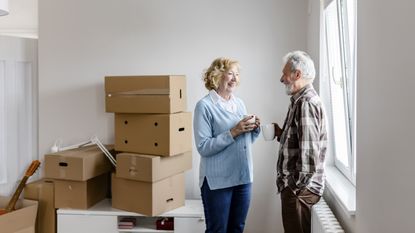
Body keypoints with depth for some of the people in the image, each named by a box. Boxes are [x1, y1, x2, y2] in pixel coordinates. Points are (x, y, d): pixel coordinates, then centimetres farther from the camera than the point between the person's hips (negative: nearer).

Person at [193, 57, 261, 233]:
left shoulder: (239, 103, 10)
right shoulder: (204, 106, -11)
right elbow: (203, 147, -18)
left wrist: (254, 129, -3)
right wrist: (233, 132, -23)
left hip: (243, 178, 6)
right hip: (218, 181, -6)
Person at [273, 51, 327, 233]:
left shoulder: (306, 103, -17)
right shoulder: (300, 101, 14)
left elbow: (309, 153, -22)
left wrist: (296, 186, -16)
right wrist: (281, 134, 6)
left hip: (300, 188, -9)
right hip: (294, 184, 9)